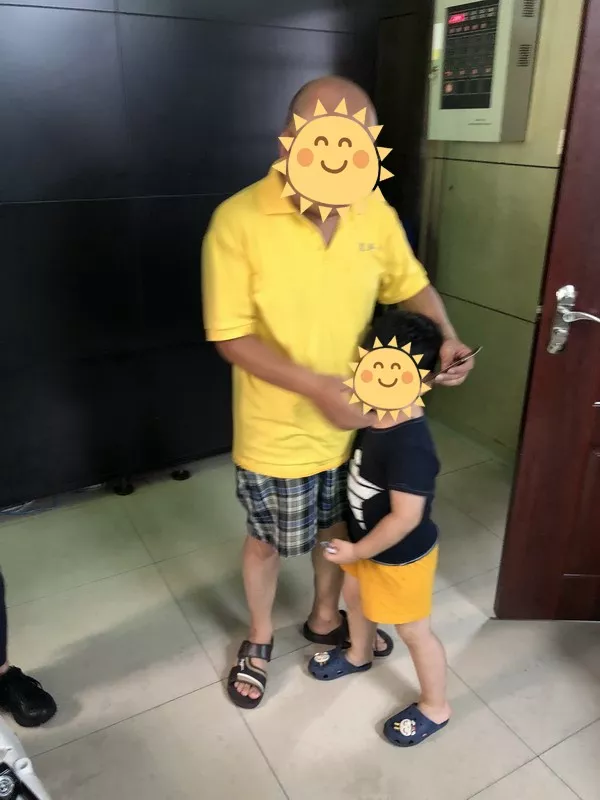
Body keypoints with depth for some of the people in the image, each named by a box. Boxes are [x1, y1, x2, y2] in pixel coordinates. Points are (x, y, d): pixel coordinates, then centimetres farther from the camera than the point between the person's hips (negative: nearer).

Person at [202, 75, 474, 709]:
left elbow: (410, 284, 8)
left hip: (354, 423, 5)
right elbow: (231, 337, -18)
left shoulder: (376, 215, -7)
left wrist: (446, 336, -12)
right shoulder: (238, 221, -20)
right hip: (277, 434, -4)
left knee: (340, 529, 24)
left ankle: (325, 619, 53)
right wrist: (314, 385, -29)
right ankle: (259, 638, 47)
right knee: (266, 540, 18)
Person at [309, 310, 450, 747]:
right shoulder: (377, 415, -9)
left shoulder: (410, 445, -36)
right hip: (366, 541, 9)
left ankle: (435, 707, 37)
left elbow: (405, 518, -31)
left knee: (413, 630, 12)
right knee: (356, 595, 29)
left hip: (401, 556, -9)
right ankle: (359, 655, 58)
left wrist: (357, 551, -21)